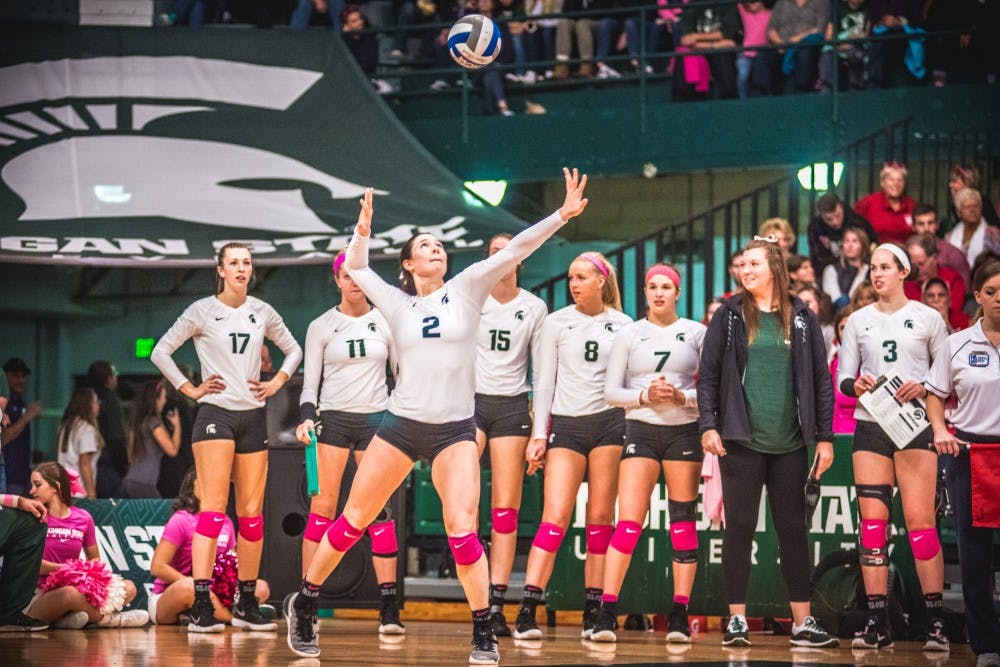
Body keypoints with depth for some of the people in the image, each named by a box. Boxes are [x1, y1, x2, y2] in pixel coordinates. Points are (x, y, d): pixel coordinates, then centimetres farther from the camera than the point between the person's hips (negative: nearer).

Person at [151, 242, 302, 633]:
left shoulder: (262, 312, 10)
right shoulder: (203, 311, -1)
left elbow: (293, 350, 23)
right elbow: (161, 351, 0)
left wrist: (277, 382, 9)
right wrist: (189, 389, -5)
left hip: (252, 416, 5)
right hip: (215, 413, -4)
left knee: (251, 512, 5)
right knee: (213, 507, -15)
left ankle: (247, 604, 14)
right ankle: (201, 607, -20)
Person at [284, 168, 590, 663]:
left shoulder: (466, 291, 4)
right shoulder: (397, 304, 8)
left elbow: (513, 251, -4)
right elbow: (355, 269, 15)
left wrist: (562, 215, -12)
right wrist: (363, 232, -4)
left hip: (455, 431, -1)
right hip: (401, 424, 1)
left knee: (462, 531, -13)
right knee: (353, 521, 5)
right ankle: (304, 603, 21)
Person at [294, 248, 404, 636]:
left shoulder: (387, 322, 6)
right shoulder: (321, 327, 4)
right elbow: (310, 382, 4)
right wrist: (306, 418, -12)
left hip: (376, 418, 1)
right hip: (332, 417, 0)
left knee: (380, 509, -5)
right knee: (323, 507, -6)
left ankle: (389, 604, -7)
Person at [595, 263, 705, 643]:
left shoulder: (696, 333, 6)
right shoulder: (629, 334, 6)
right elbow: (611, 391, 4)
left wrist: (683, 397, -15)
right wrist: (645, 395, -13)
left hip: (684, 430, 1)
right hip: (641, 429, -1)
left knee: (683, 522, 1)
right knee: (628, 522, -10)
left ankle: (680, 615, 5)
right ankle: (606, 613, -13)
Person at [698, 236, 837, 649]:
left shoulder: (801, 319, 6)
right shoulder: (730, 316, 4)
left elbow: (821, 380, 7)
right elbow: (707, 374, 2)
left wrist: (824, 437, 3)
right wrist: (708, 425, -8)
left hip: (789, 444, 1)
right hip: (742, 441, -1)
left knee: (793, 529, 6)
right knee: (739, 527, 1)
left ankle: (803, 623, 10)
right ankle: (737, 619, 6)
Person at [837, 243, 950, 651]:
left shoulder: (927, 318, 4)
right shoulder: (858, 320, 12)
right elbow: (842, 377, 10)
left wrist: (924, 388, -15)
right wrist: (857, 385, -12)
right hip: (870, 426, 3)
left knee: (919, 520, -10)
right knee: (872, 522, -2)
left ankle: (935, 622, -6)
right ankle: (877, 623, 0)